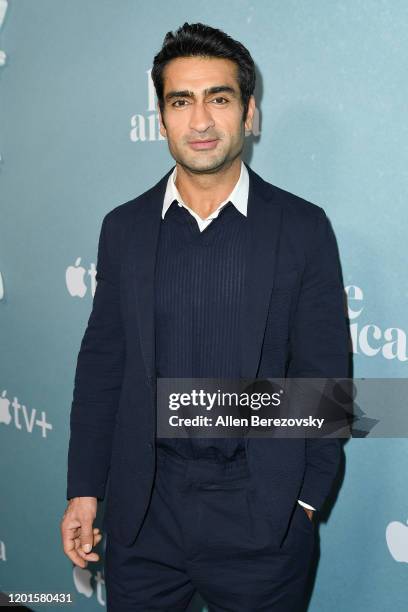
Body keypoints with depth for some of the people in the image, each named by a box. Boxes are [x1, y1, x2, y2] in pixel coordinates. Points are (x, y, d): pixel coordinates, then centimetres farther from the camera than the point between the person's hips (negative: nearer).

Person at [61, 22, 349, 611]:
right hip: (144, 510, 2)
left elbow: (324, 375, -2)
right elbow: (101, 366, 5)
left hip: (260, 516, -1)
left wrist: (306, 499, -4)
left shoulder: (303, 228, -4)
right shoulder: (124, 227, 3)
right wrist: (84, 490, 4)